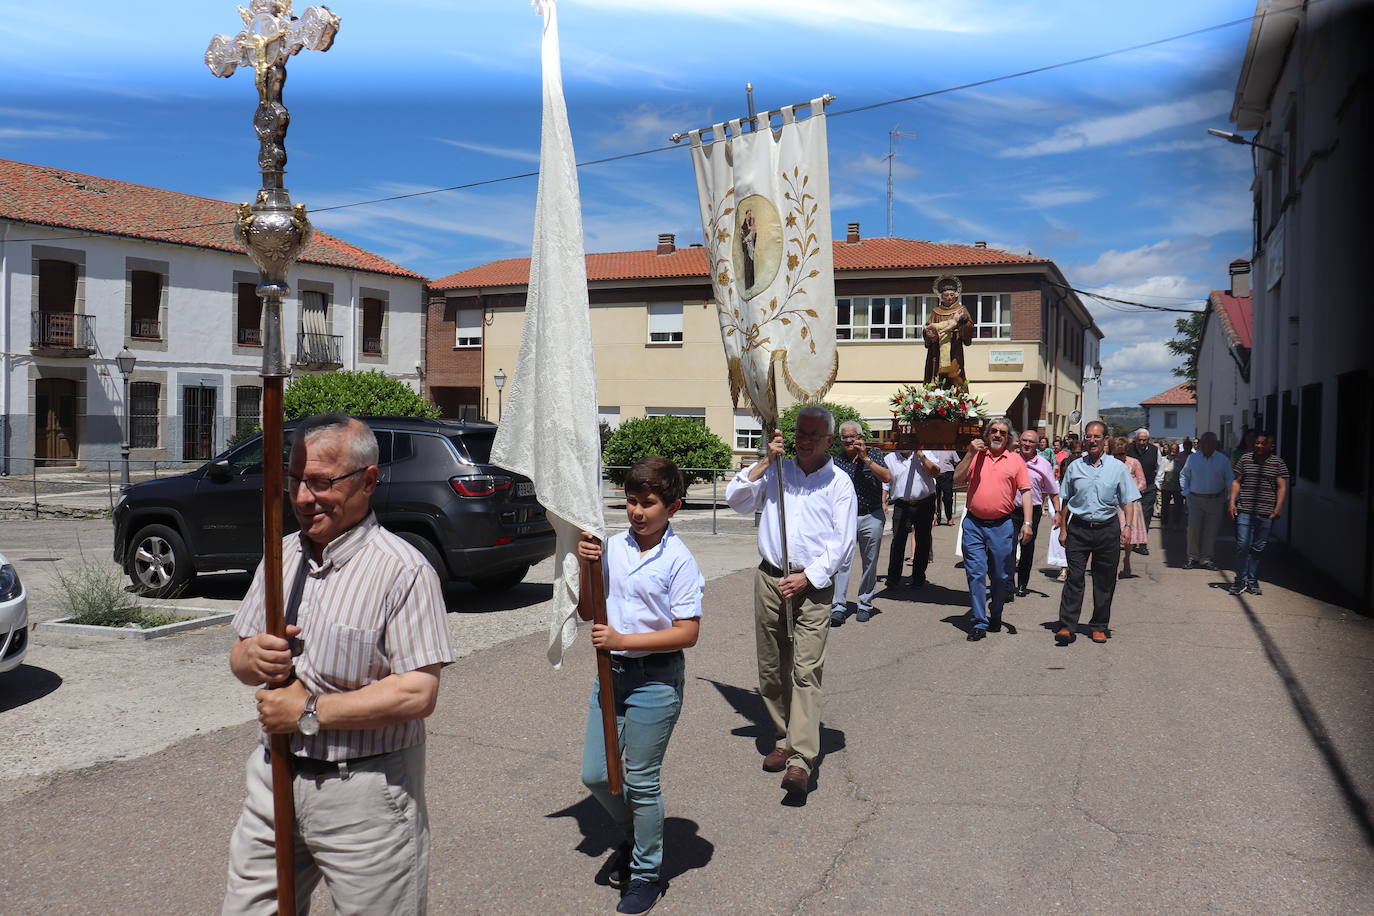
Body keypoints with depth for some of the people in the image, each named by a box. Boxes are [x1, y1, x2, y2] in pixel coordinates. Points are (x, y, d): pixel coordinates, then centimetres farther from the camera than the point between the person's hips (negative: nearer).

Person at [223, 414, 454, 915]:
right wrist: (253, 657, -10)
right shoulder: (281, 556, 7)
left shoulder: (403, 570, -16)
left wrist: (309, 713, -18)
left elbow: (418, 694, -21)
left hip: (366, 793, -6)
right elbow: (239, 655, 14)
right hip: (275, 776, 6)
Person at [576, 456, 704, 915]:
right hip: (611, 670, 6)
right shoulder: (611, 547, 1)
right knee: (595, 774, 12)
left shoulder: (679, 560, -13)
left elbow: (687, 633, -16)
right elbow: (587, 612, 8)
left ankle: (646, 873, 27)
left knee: (641, 781, 6)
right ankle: (634, 836, 41)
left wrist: (622, 639, -20)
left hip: (655, 676, -5)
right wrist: (586, 567, -8)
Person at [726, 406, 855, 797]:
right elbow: (737, 499, -1)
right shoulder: (775, 471, 11)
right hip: (770, 579, 3)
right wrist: (766, 461, -6)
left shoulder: (839, 482, 4)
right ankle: (783, 740, 23)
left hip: (814, 585, -3)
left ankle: (800, 760, -17)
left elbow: (842, 542, -2)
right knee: (771, 668, 9)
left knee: (806, 669, -12)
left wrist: (806, 578, -11)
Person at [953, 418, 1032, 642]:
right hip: (974, 524, 0)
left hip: (1002, 525, 0)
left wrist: (1027, 523, -6)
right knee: (975, 573, -2)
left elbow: (1025, 492, 3)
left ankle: (995, 615, 28)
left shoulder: (1015, 460, 5)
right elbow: (957, 481, 1)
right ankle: (979, 623, 3)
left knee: (1001, 576, 8)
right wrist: (970, 454, -8)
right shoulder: (976, 456, 8)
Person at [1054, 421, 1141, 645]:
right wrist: (1063, 529, 8)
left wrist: (1126, 529, -6)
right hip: (1078, 528, 0)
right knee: (1074, 578, -6)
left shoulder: (1117, 467, 2)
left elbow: (1128, 502, 3)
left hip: (1107, 528, 0)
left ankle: (1099, 627, 18)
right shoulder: (1074, 467, 6)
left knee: (1104, 581, 7)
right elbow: (1065, 501, 13)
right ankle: (1067, 627, -7)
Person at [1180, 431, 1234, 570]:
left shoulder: (1222, 460, 3)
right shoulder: (1193, 458, 5)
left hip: (1215, 500, 0)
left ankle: (1206, 559, 12)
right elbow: (1183, 475, 17)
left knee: (1210, 531, 2)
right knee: (1193, 529, -7)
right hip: (1195, 499, 0)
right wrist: (1186, 492, 7)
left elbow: (1230, 480, 6)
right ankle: (1192, 558, 5)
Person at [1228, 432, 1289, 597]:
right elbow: (1237, 481, 12)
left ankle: (1252, 581, 16)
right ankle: (1241, 580, 4)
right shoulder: (1245, 458, 8)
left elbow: (1282, 487, 4)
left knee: (1258, 548, 6)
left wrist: (1278, 508, -5)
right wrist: (1232, 501, 3)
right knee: (1242, 545, -7)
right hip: (1244, 510, 0)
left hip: (1265, 513, 0)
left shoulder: (1278, 463, 5)